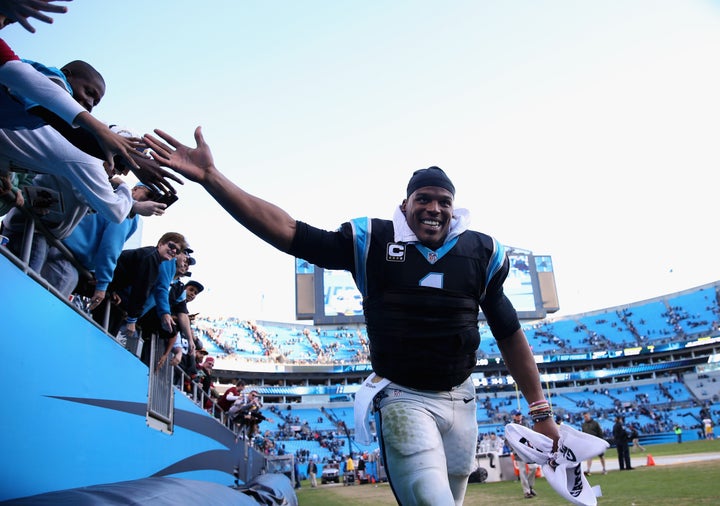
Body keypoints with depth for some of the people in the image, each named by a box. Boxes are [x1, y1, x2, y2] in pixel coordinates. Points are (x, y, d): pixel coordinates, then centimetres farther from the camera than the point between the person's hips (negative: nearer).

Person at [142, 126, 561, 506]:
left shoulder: (482, 252, 2)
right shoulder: (374, 241, -5)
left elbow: (510, 333, 9)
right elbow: (290, 232, -12)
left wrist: (542, 410, 8)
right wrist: (210, 177, -20)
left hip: (460, 400, 4)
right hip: (404, 399, -3)